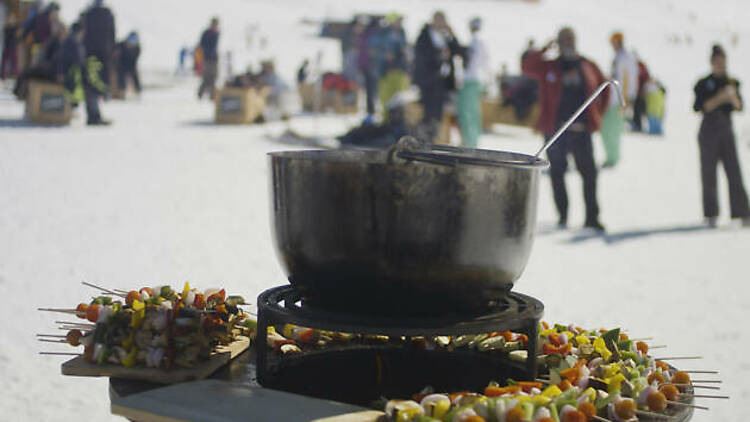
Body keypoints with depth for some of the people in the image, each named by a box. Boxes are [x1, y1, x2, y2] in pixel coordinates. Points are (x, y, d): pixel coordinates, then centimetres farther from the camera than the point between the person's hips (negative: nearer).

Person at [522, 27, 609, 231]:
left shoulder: (588, 67, 10)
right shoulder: (549, 67, 4)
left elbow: (604, 90, 20)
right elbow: (527, 65, -11)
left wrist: (596, 115, 11)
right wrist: (544, 50, -21)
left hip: (580, 130, 1)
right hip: (555, 130, -1)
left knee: (589, 173, -2)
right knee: (557, 173, 3)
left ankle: (592, 217, 5)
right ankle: (563, 216, 12)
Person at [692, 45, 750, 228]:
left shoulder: (732, 82, 9)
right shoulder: (704, 84, 0)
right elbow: (699, 107, -10)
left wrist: (733, 95, -15)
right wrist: (719, 98, -20)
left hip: (726, 131, 2)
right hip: (708, 132, -2)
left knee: (734, 171, -5)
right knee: (708, 173, -1)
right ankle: (711, 215, 5)